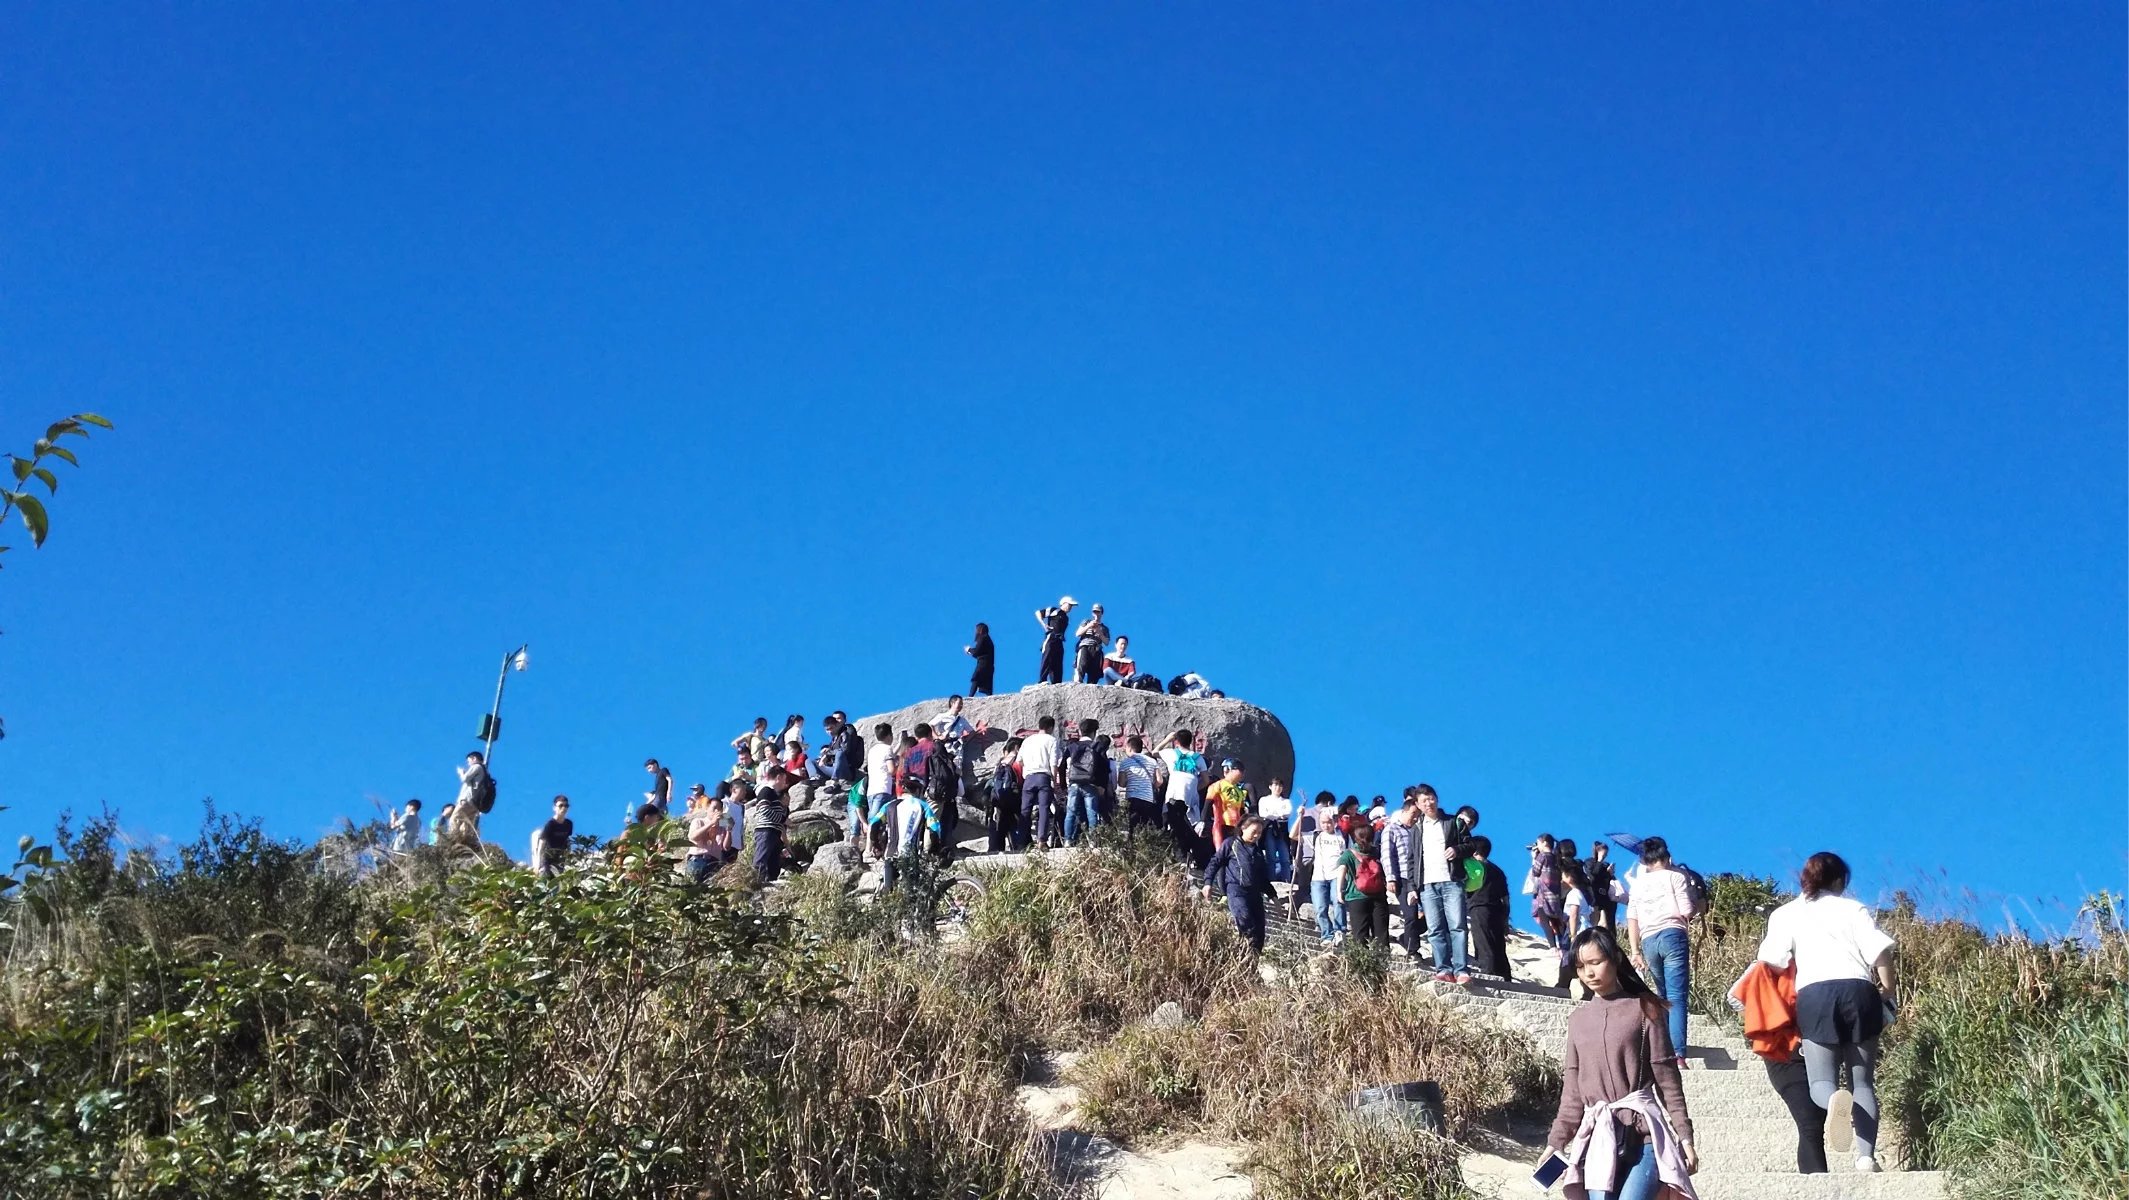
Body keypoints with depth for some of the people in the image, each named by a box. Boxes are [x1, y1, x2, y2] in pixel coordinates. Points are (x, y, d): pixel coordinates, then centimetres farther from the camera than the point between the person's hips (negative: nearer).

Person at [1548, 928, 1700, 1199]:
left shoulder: (1642, 1009, 2)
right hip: (1599, 1137, 4)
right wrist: (1556, 1141, 11)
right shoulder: (1578, 1020, 13)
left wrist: (1684, 1137, -1)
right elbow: (1572, 1090, 16)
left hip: (1645, 1135, -4)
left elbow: (1667, 1079, 2)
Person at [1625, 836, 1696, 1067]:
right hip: (1672, 935, -4)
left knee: (1664, 996, 19)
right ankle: (1678, 1053, -20)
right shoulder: (1674, 877, 6)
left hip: (1649, 941, 4)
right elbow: (1687, 912, -2)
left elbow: (1632, 919, 10)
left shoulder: (1638, 884, 17)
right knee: (1676, 997, -10)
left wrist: (1635, 951, 9)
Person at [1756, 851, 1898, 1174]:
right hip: (1859, 991, 1)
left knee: (1821, 1080, -2)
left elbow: (1772, 960, 3)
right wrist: (1887, 991, 12)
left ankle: (1834, 1102, -39)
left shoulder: (1785, 914, 16)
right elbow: (1880, 951, 3)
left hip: (1814, 995, -1)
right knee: (1863, 1081, 8)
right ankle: (1866, 1155, -7)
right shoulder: (1853, 908, 16)